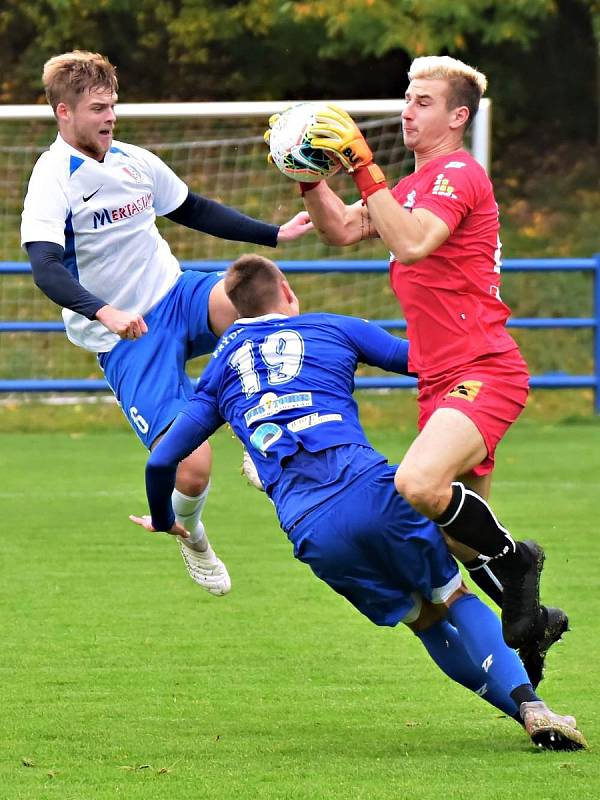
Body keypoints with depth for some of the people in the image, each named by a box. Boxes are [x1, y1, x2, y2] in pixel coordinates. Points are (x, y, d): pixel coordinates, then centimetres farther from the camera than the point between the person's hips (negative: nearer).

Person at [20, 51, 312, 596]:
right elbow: (46, 268, -28)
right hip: (125, 343, -5)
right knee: (192, 470, -17)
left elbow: (196, 212, 23)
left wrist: (275, 234, 16)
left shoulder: (134, 161, 7)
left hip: (175, 296, 5)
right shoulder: (53, 180, -14)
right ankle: (189, 533, 22)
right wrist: (105, 313, -44)